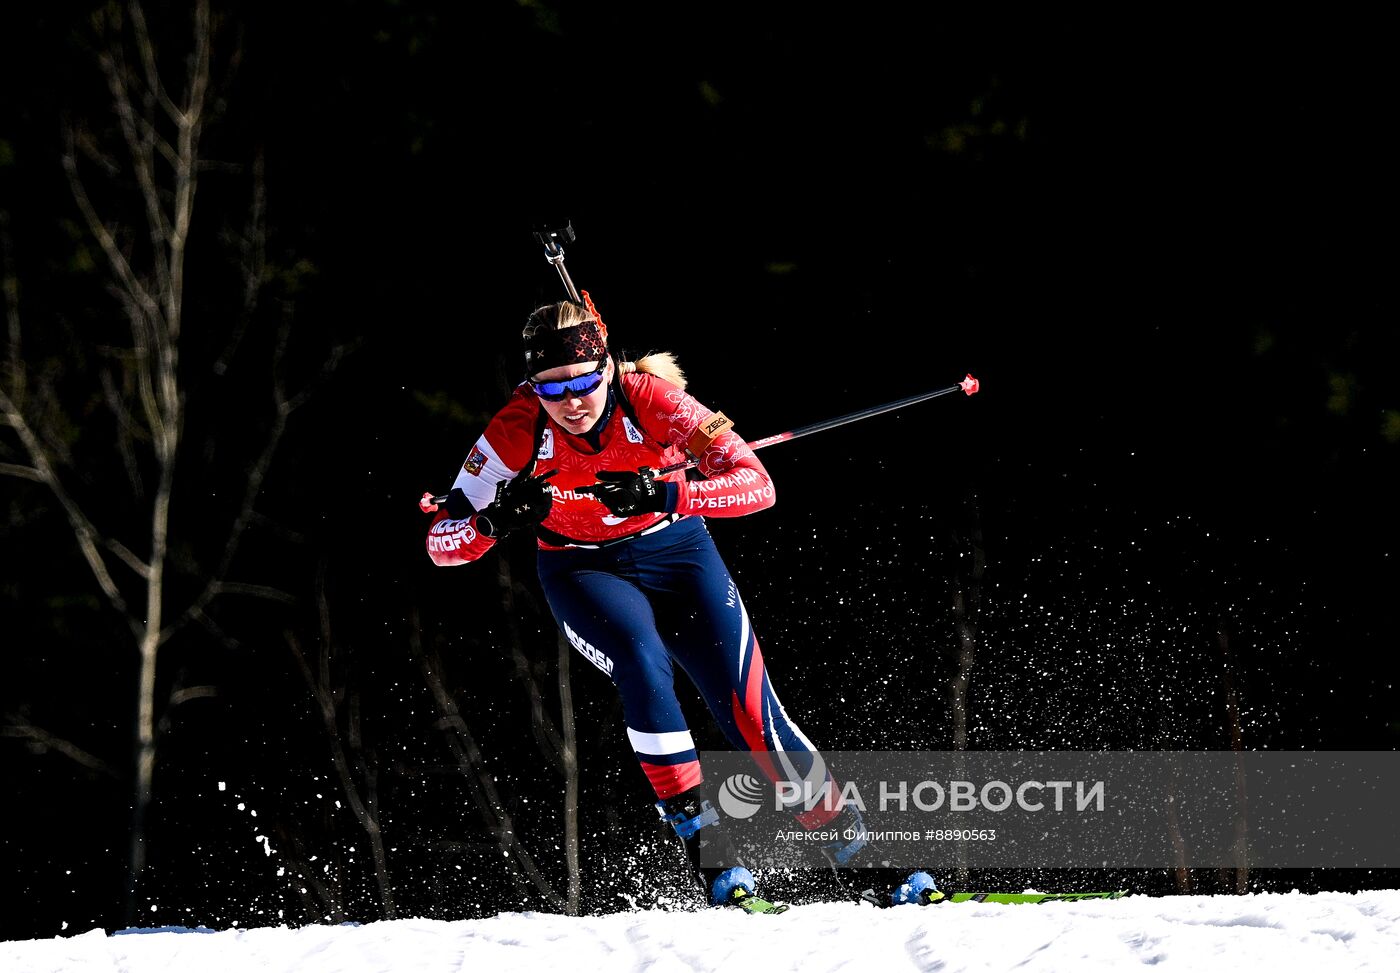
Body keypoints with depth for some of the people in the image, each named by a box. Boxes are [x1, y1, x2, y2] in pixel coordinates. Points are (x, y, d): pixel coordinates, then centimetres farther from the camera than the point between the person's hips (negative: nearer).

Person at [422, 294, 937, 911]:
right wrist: (497, 520, -39)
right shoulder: (517, 431, -23)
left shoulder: (652, 398, -25)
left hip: (676, 551, 0)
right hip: (585, 574, 0)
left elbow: (756, 484, -31)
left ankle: (863, 856, 1)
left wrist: (665, 494, -45)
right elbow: (442, 543, -19)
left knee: (748, 707, -11)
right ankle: (707, 848, -22)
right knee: (644, 667, -31)